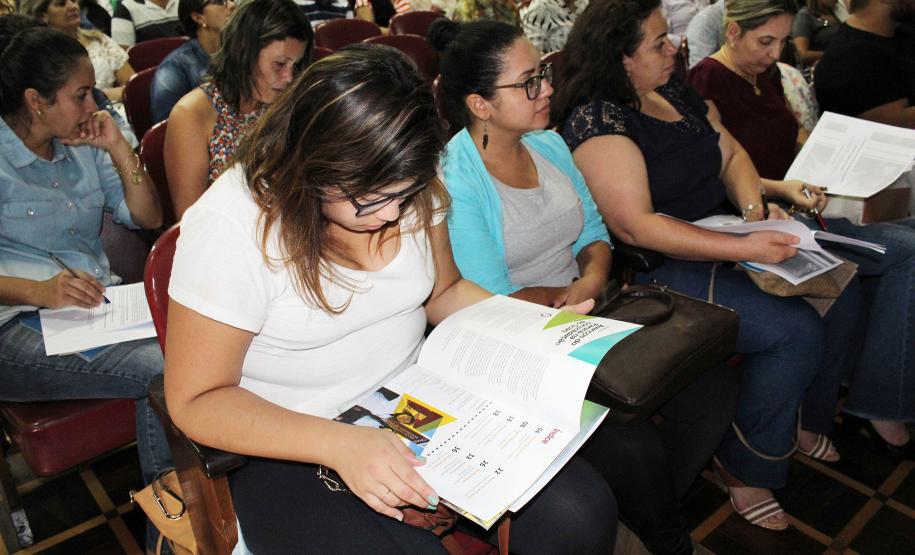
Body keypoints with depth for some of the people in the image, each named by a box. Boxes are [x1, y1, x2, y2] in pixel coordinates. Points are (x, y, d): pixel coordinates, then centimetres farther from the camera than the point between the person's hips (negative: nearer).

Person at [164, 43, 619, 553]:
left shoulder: (409, 188, -4)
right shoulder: (229, 225, -21)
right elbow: (196, 401, -15)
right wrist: (340, 445, -30)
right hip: (292, 444, -3)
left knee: (581, 511, -16)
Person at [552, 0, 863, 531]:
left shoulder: (673, 91, 11)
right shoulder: (596, 119, -17)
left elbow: (730, 153, 16)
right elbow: (635, 224, -25)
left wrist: (754, 206, -5)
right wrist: (744, 248, -27)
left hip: (721, 237, 9)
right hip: (660, 269, -9)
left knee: (840, 290, 2)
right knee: (796, 329, -20)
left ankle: (803, 419, 23)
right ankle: (746, 466, 2)